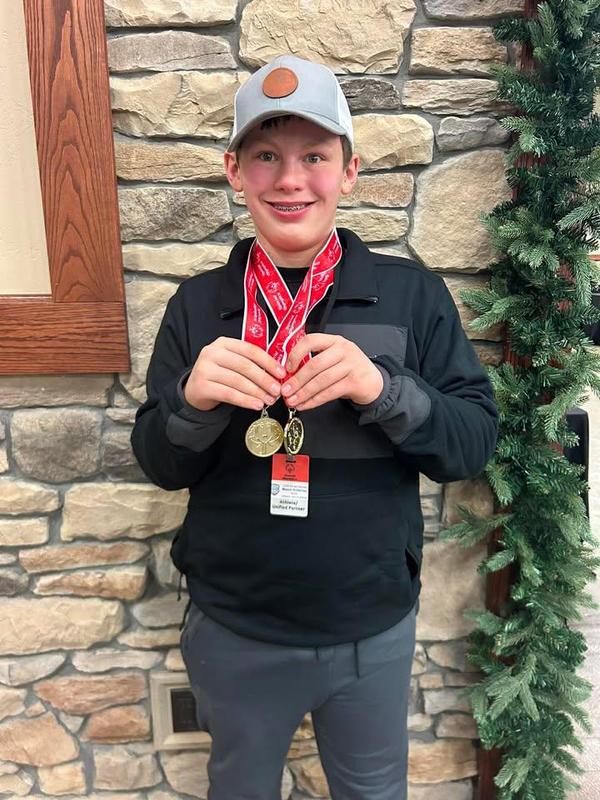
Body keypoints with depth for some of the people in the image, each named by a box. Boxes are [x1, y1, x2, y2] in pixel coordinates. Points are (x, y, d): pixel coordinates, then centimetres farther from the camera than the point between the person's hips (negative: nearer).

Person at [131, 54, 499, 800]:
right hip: (232, 630, 1)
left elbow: (474, 443, -10)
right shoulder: (197, 304, -5)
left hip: (374, 630, 0)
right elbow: (160, 465, -3)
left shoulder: (413, 293, -9)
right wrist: (193, 402, -24)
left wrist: (382, 388, -28)